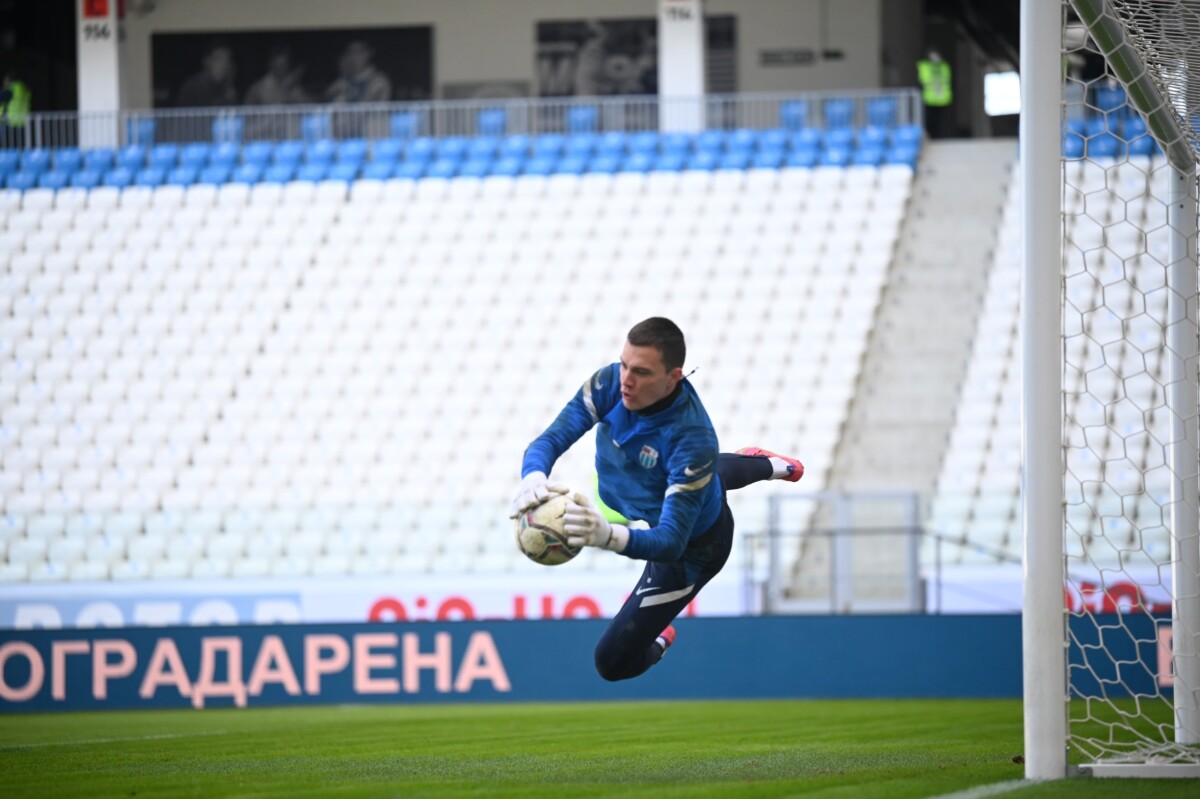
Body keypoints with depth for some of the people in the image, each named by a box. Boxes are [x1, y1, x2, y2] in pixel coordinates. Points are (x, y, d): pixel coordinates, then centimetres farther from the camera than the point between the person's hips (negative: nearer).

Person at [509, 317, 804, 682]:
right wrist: (533, 478, -53)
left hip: (692, 548, -6)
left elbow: (669, 542, -48)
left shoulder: (691, 439, -45)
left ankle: (657, 642, 33)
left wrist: (608, 536, -68)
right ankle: (768, 466, 71)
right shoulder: (610, 383, -30)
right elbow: (551, 439, -29)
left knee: (612, 661, 0)